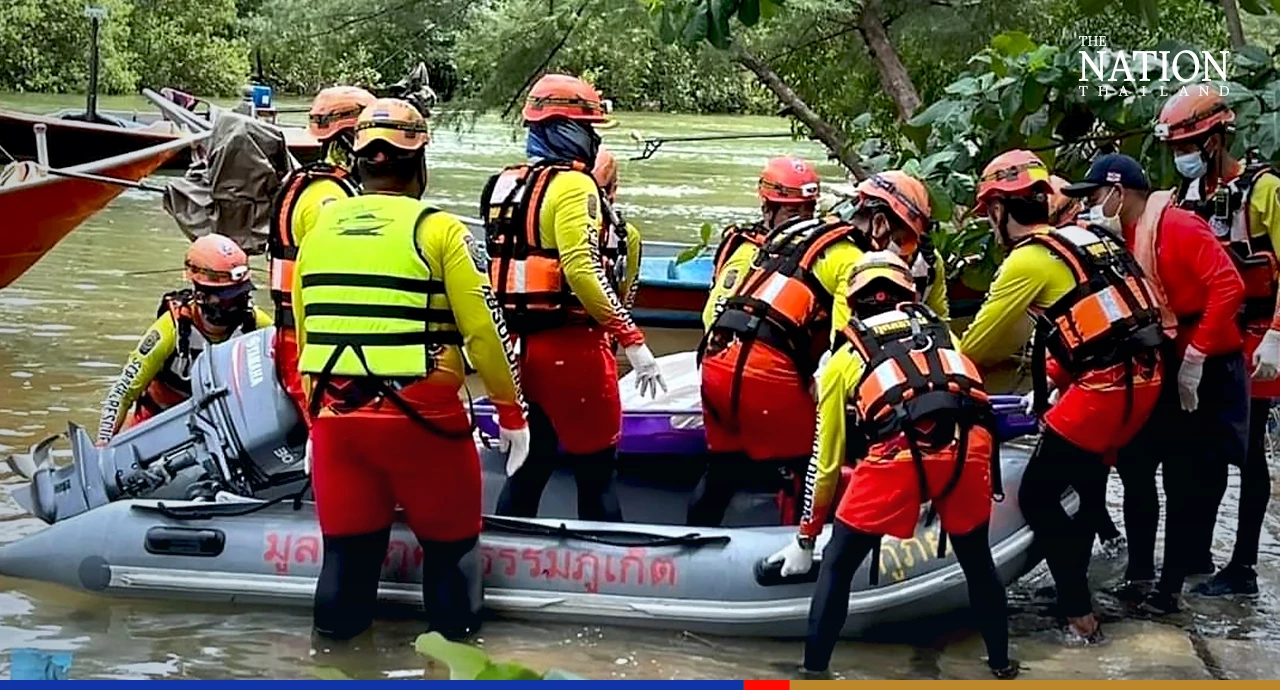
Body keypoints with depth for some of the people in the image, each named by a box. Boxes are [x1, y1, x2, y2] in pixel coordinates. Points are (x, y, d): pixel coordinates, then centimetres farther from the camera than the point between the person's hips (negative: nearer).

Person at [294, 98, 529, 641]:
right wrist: (512, 411, 4)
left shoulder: (319, 227, 8)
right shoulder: (438, 230, -6)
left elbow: (304, 331, 14)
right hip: (421, 414, -4)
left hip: (335, 414, 4)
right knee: (450, 544, 12)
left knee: (347, 544, 15)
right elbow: (485, 331, -7)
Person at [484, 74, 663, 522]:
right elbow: (582, 271, -23)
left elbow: (507, 265, 13)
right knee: (596, 472, 2)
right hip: (571, 347, -8)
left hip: (519, 345, 8)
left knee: (529, 466, 16)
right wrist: (632, 339, -20)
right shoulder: (572, 185, -13)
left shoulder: (504, 186, 12)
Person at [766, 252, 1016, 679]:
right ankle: (1002, 665, 38)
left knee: (837, 566, 17)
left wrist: (805, 538, 43)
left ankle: (814, 671, 15)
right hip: (968, 448, 3)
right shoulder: (941, 331, 34)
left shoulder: (845, 357, 28)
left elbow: (826, 461, 32)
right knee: (977, 560, 28)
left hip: (898, 456, -2)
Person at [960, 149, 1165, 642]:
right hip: (1141, 378, 9)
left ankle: (1081, 616, 0)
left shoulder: (1028, 260, -8)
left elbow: (980, 342, -1)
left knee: (1038, 497, 0)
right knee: (1086, 480, 26)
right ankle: (1074, 579, 39)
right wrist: (1050, 382, 29)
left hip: (1101, 389, -9)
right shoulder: (1085, 238, 15)